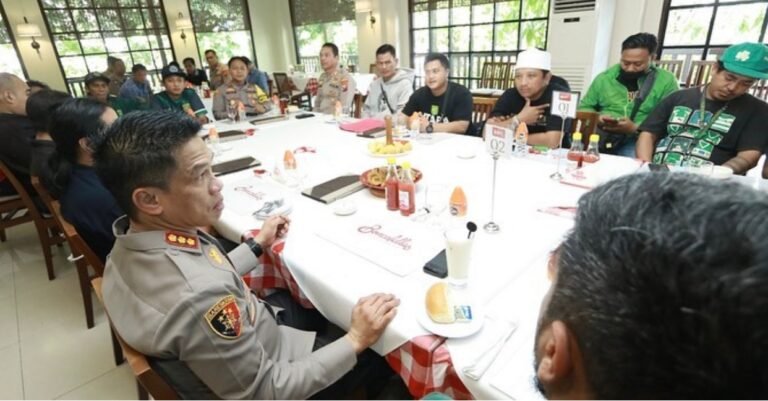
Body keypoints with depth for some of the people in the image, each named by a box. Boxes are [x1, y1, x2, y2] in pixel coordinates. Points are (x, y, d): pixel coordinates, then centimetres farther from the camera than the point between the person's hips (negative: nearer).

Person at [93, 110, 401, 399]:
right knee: (379, 354, 10)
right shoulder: (198, 298, -43)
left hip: (243, 334, 7)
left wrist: (258, 245, 11)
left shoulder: (132, 244, -14)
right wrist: (355, 342, -24)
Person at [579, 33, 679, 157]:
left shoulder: (667, 81, 6)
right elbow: (584, 107, 18)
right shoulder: (604, 77, 13)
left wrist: (635, 128, -16)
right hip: (600, 136, 3)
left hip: (638, 141, -2)